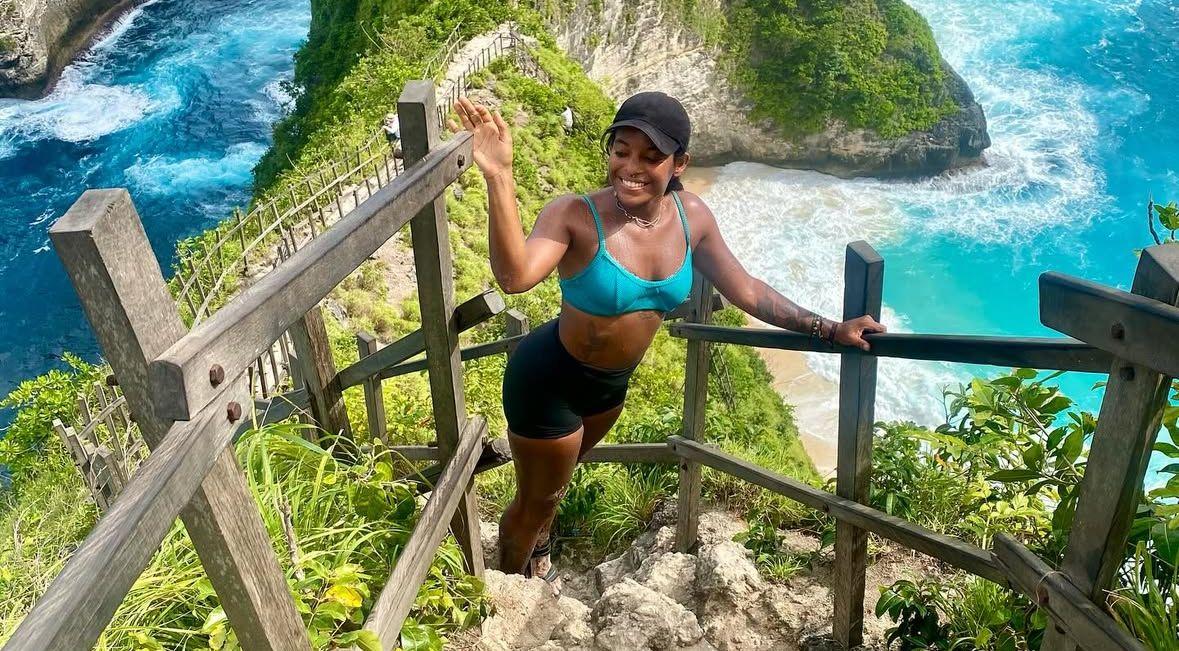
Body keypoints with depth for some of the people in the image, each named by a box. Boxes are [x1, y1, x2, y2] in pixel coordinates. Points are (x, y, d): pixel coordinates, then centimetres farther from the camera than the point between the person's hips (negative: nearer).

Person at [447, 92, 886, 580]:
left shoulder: (690, 217, -11)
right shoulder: (575, 215, -28)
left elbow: (747, 291, -2)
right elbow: (515, 276, -46)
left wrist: (827, 329, -3)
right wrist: (499, 178, -55)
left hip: (613, 380, 6)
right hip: (549, 380, -5)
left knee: (559, 473, 32)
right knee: (537, 498, 17)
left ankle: (537, 552, 63)